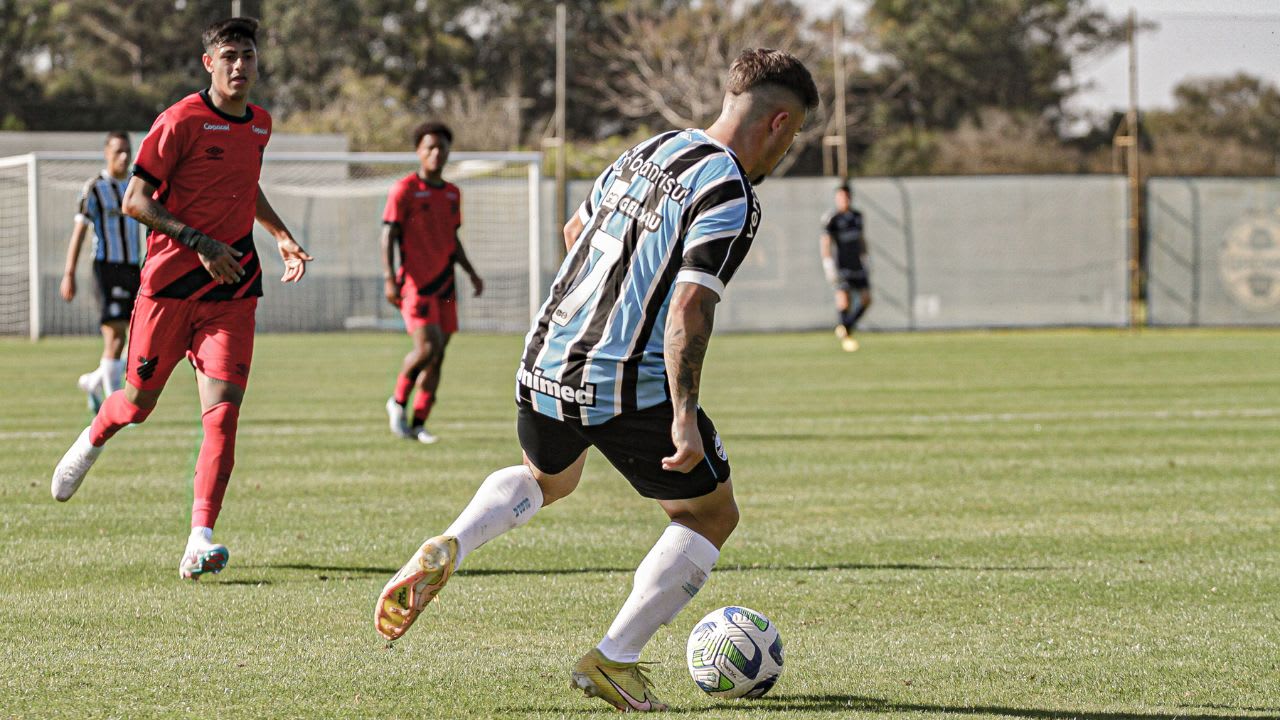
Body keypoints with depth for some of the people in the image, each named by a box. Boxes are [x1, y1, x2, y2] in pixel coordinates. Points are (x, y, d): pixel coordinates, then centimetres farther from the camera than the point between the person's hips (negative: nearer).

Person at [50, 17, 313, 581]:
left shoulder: (259, 124, 11)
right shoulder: (181, 121, -10)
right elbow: (135, 201, -12)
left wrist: (281, 235, 19)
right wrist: (200, 243, -19)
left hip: (232, 287, 4)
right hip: (170, 280, -4)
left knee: (223, 403, -13)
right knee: (140, 399, 10)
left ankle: (201, 536, -18)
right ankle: (92, 441, 47)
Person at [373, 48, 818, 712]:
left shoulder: (648, 152, 12)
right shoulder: (728, 195, -13)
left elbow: (576, 229, 28)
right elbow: (689, 308, -23)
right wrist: (685, 418, -24)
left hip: (546, 360, 7)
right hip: (629, 384, -7)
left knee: (547, 478, 36)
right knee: (711, 515, 13)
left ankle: (446, 549, 9)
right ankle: (614, 661, 6)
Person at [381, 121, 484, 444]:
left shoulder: (452, 193, 15)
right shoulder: (404, 189, -5)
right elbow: (388, 236, -8)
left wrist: (471, 273, 15)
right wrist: (389, 279, -17)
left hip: (444, 283, 6)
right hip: (415, 282, -6)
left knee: (437, 356, 3)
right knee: (427, 348, -18)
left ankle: (418, 424, 9)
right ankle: (398, 403, 4)